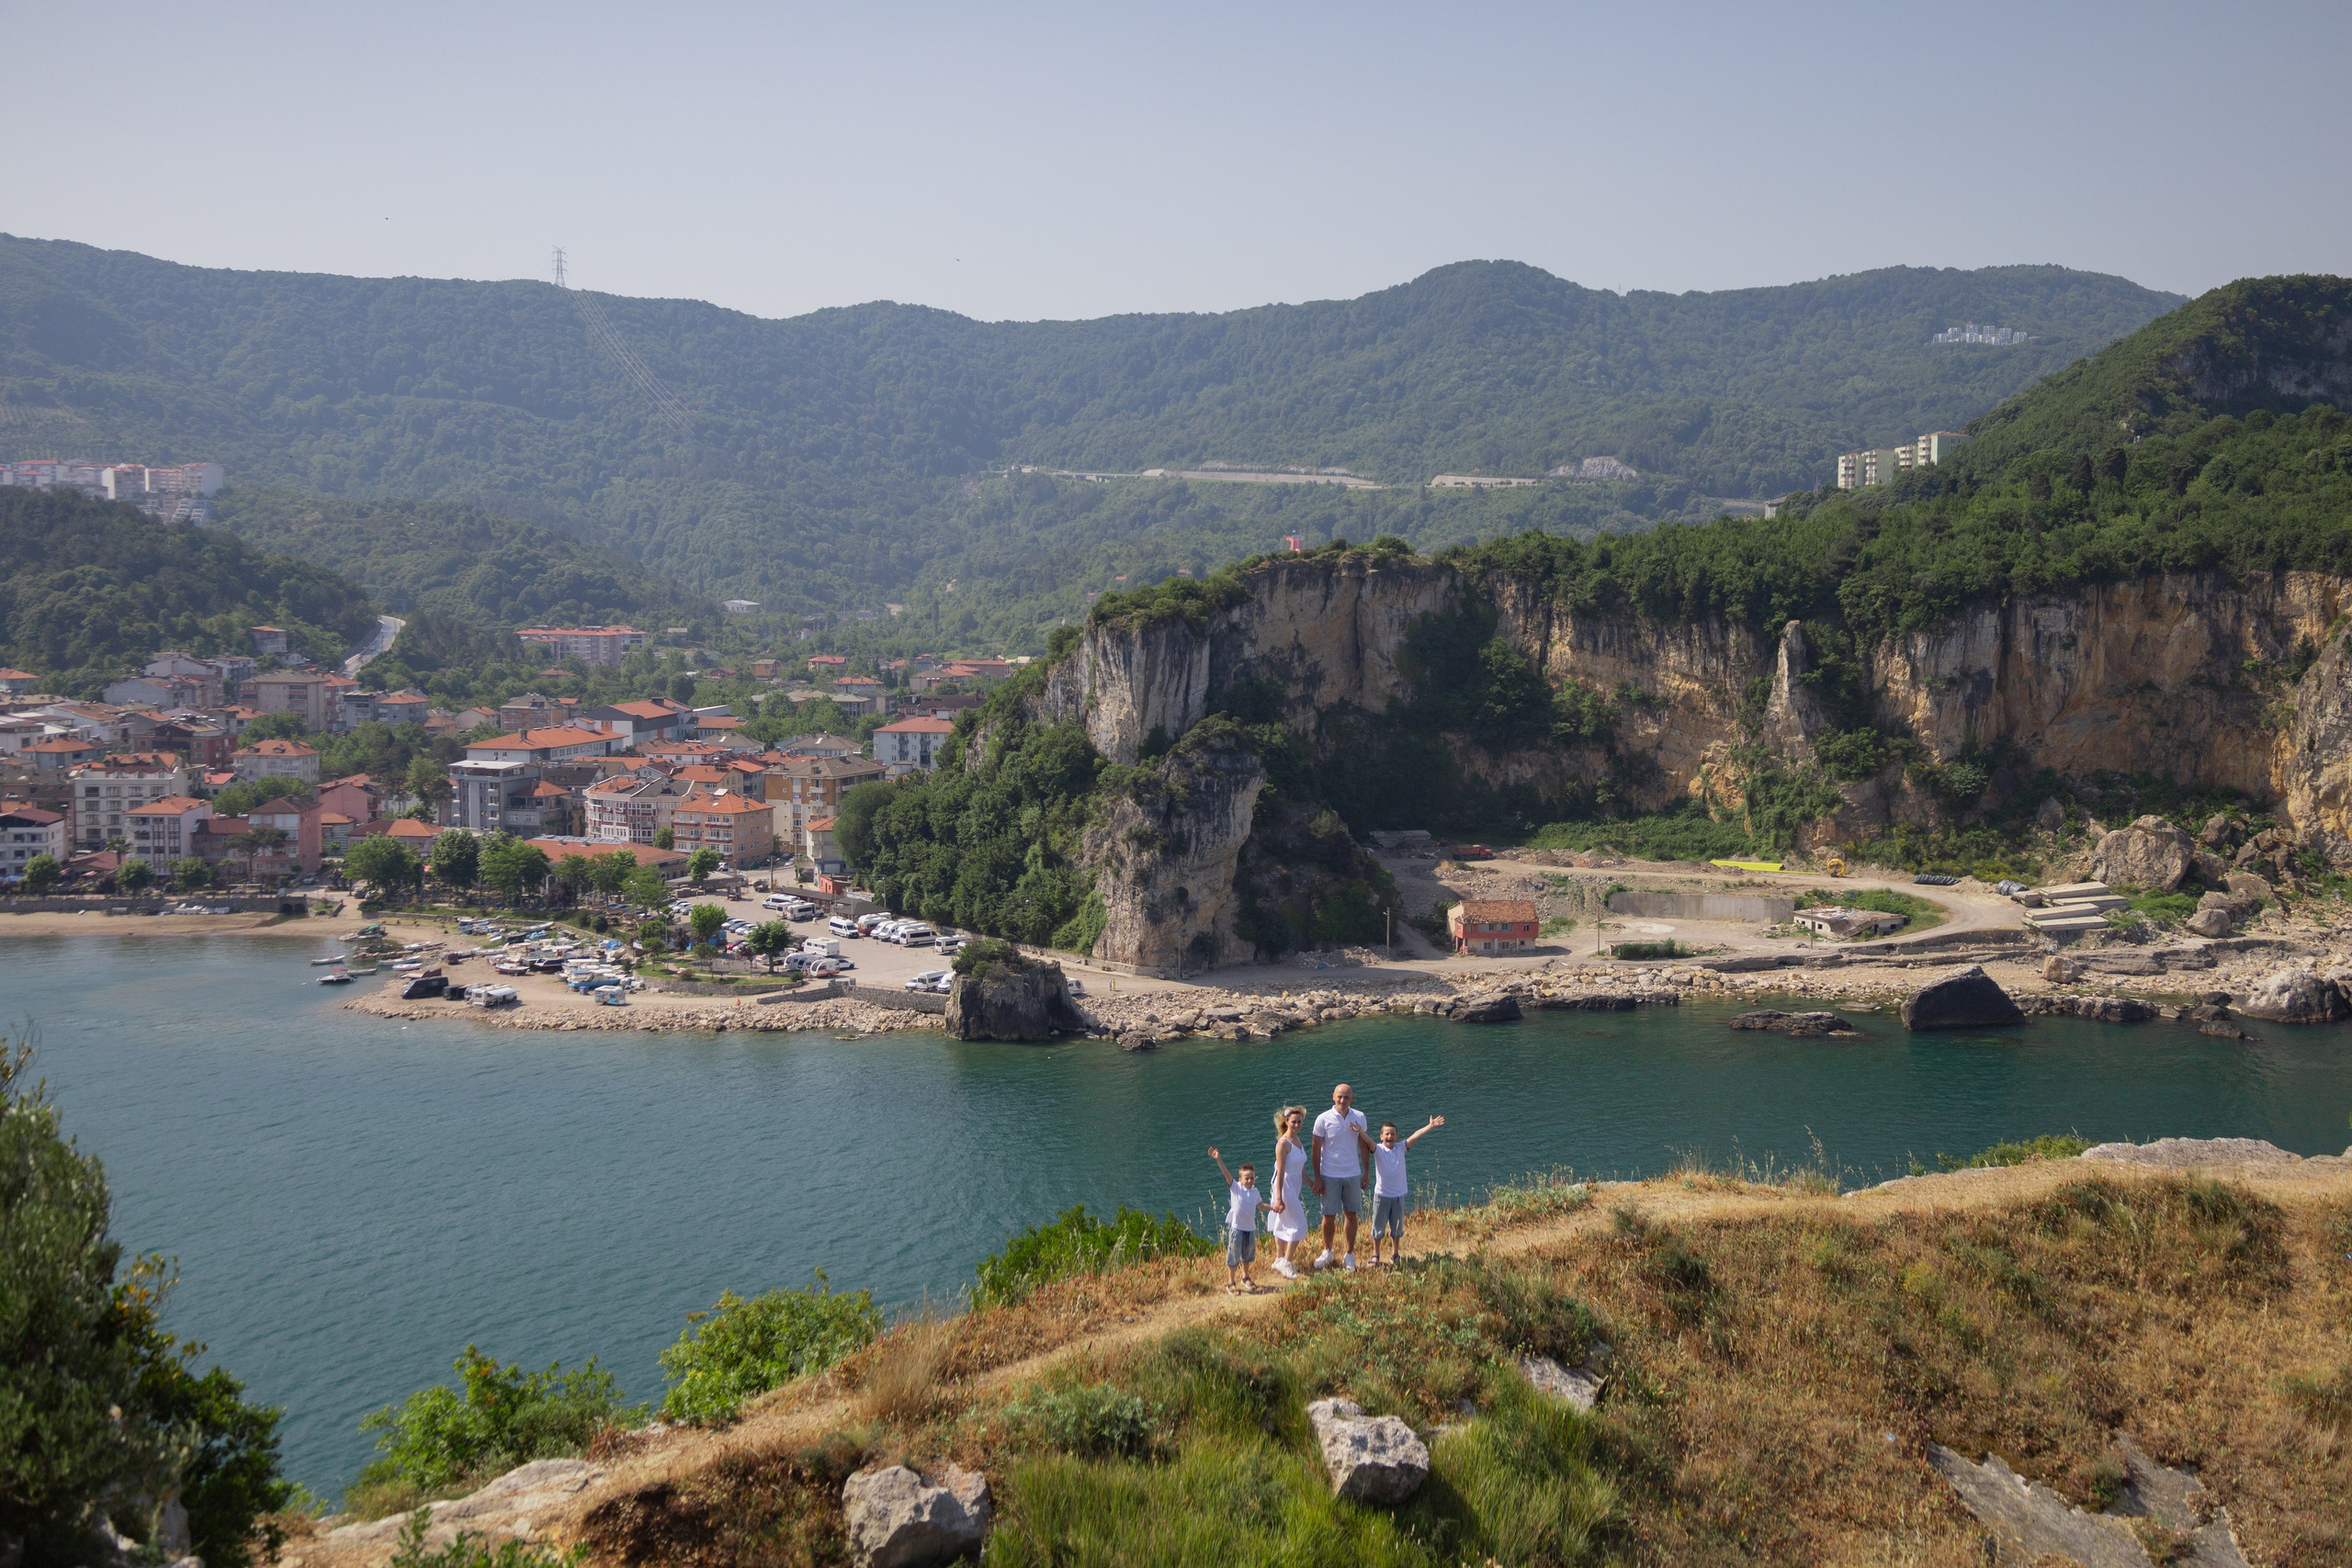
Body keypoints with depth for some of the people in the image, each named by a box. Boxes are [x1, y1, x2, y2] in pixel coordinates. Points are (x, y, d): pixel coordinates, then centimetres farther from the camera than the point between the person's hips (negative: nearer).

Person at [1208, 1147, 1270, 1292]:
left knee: (1247, 1255, 21)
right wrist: (1219, 1160, -33)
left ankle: (1245, 1278, 41)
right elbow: (1226, 1173, -20)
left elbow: (1260, 1205, 24)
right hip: (1236, 1227, -5)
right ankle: (1230, 1283, 9)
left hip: (1250, 1228, 5)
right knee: (1233, 1257, -1)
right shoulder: (1235, 1187, -7)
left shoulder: (1255, 1191, 8)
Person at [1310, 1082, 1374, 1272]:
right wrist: (1317, 1178, -7)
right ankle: (1327, 1251, 26)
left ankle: (1349, 1255, 19)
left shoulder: (1359, 1117, -1)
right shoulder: (1323, 1119, -10)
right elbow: (1316, 1149, -5)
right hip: (1330, 1176, -2)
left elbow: (1364, 1145, 9)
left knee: (1351, 1214, 7)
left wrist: (1366, 1172, 8)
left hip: (1353, 1175, 2)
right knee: (1329, 1216, 5)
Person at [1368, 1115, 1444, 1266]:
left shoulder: (1400, 1148, 1)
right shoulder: (1378, 1150, -8)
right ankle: (1376, 1255, 21)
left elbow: (1415, 1136, -6)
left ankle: (1396, 1255, 30)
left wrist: (1430, 1126, -13)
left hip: (1398, 1196, 3)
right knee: (1378, 1227, 6)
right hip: (1382, 1195, -3)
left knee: (1397, 1229, 15)